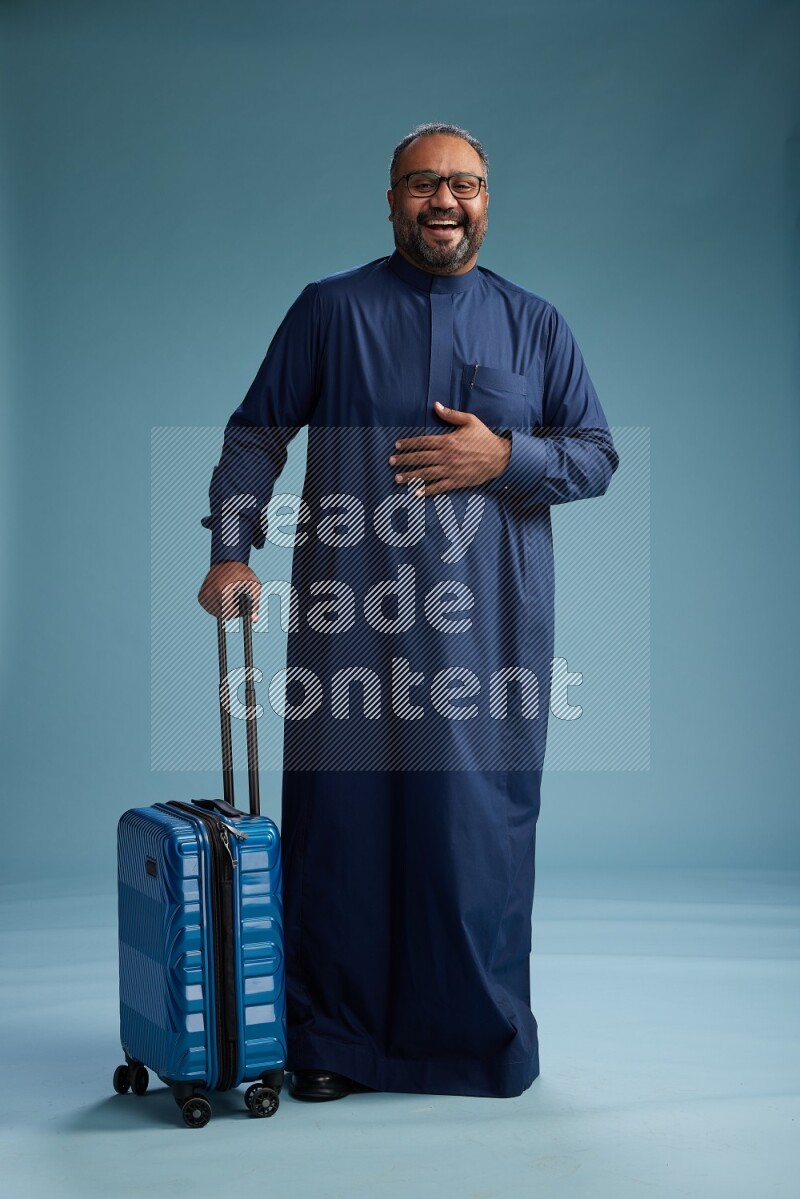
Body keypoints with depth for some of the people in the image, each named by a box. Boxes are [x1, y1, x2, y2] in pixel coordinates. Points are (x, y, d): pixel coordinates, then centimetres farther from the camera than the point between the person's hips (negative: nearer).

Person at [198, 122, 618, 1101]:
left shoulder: (535, 324, 13)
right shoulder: (330, 309, 9)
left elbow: (597, 457, 10)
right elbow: (255, 434, 7)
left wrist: (503, 456, -9)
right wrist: (230, 552, -6)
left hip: (488, 624, 1)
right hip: (349, 617, -1)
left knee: (482, 824, 2)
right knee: (341, 816, 1)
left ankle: (482, 1039, 17)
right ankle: (332, 1040, 15)